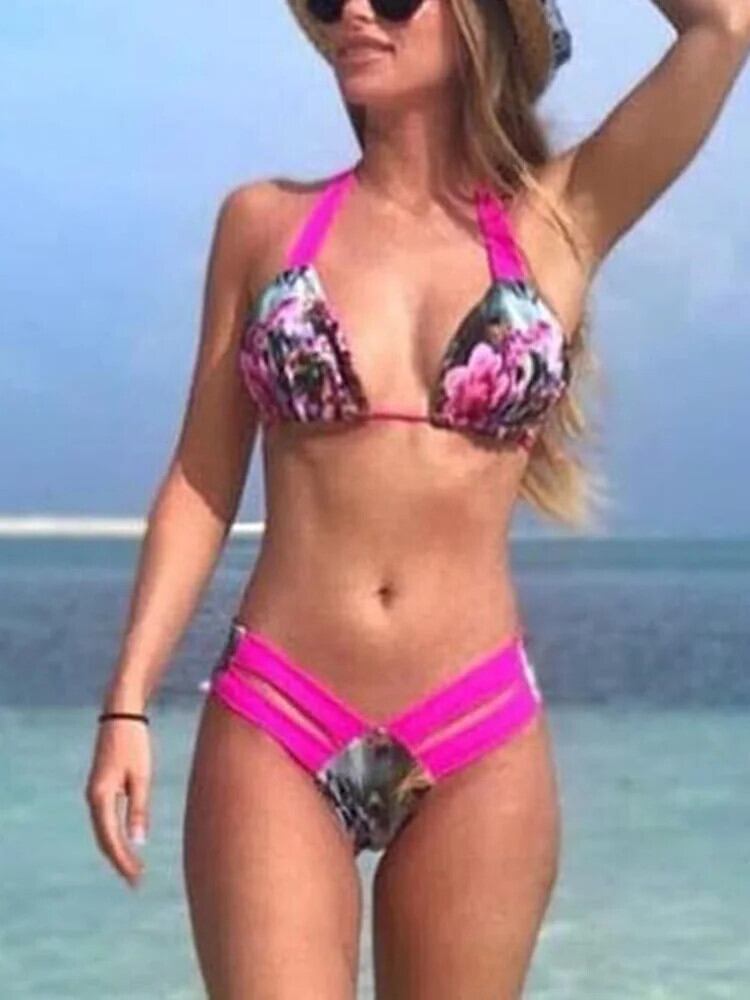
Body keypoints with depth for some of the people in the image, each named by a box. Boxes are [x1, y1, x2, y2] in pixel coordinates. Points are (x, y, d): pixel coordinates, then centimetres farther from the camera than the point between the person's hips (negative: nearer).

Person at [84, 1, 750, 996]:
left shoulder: (556, 221, 4)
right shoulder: (265, 222, 7)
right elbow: (202, 483, 8)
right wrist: (128, 701, 2)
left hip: (478, 741, 0)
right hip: (272, 728, 0)